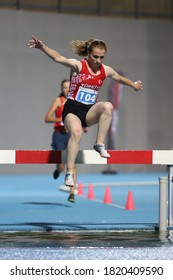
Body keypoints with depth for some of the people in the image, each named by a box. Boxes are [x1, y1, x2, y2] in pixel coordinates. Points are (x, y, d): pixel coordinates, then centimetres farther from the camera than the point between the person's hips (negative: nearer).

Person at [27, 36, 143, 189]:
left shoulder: (106, 70, 8)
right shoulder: (78, 65, -7)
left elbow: (119, 77, 29)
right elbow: (58, 58, -23)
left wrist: (134, 85, 45)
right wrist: (42, 47, -39)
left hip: (91, 112, 4)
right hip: (72, 108, -4)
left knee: (108, 106, -28)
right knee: (76, 132, -33)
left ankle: (100, 144, -18)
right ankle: (70, 172, -30)